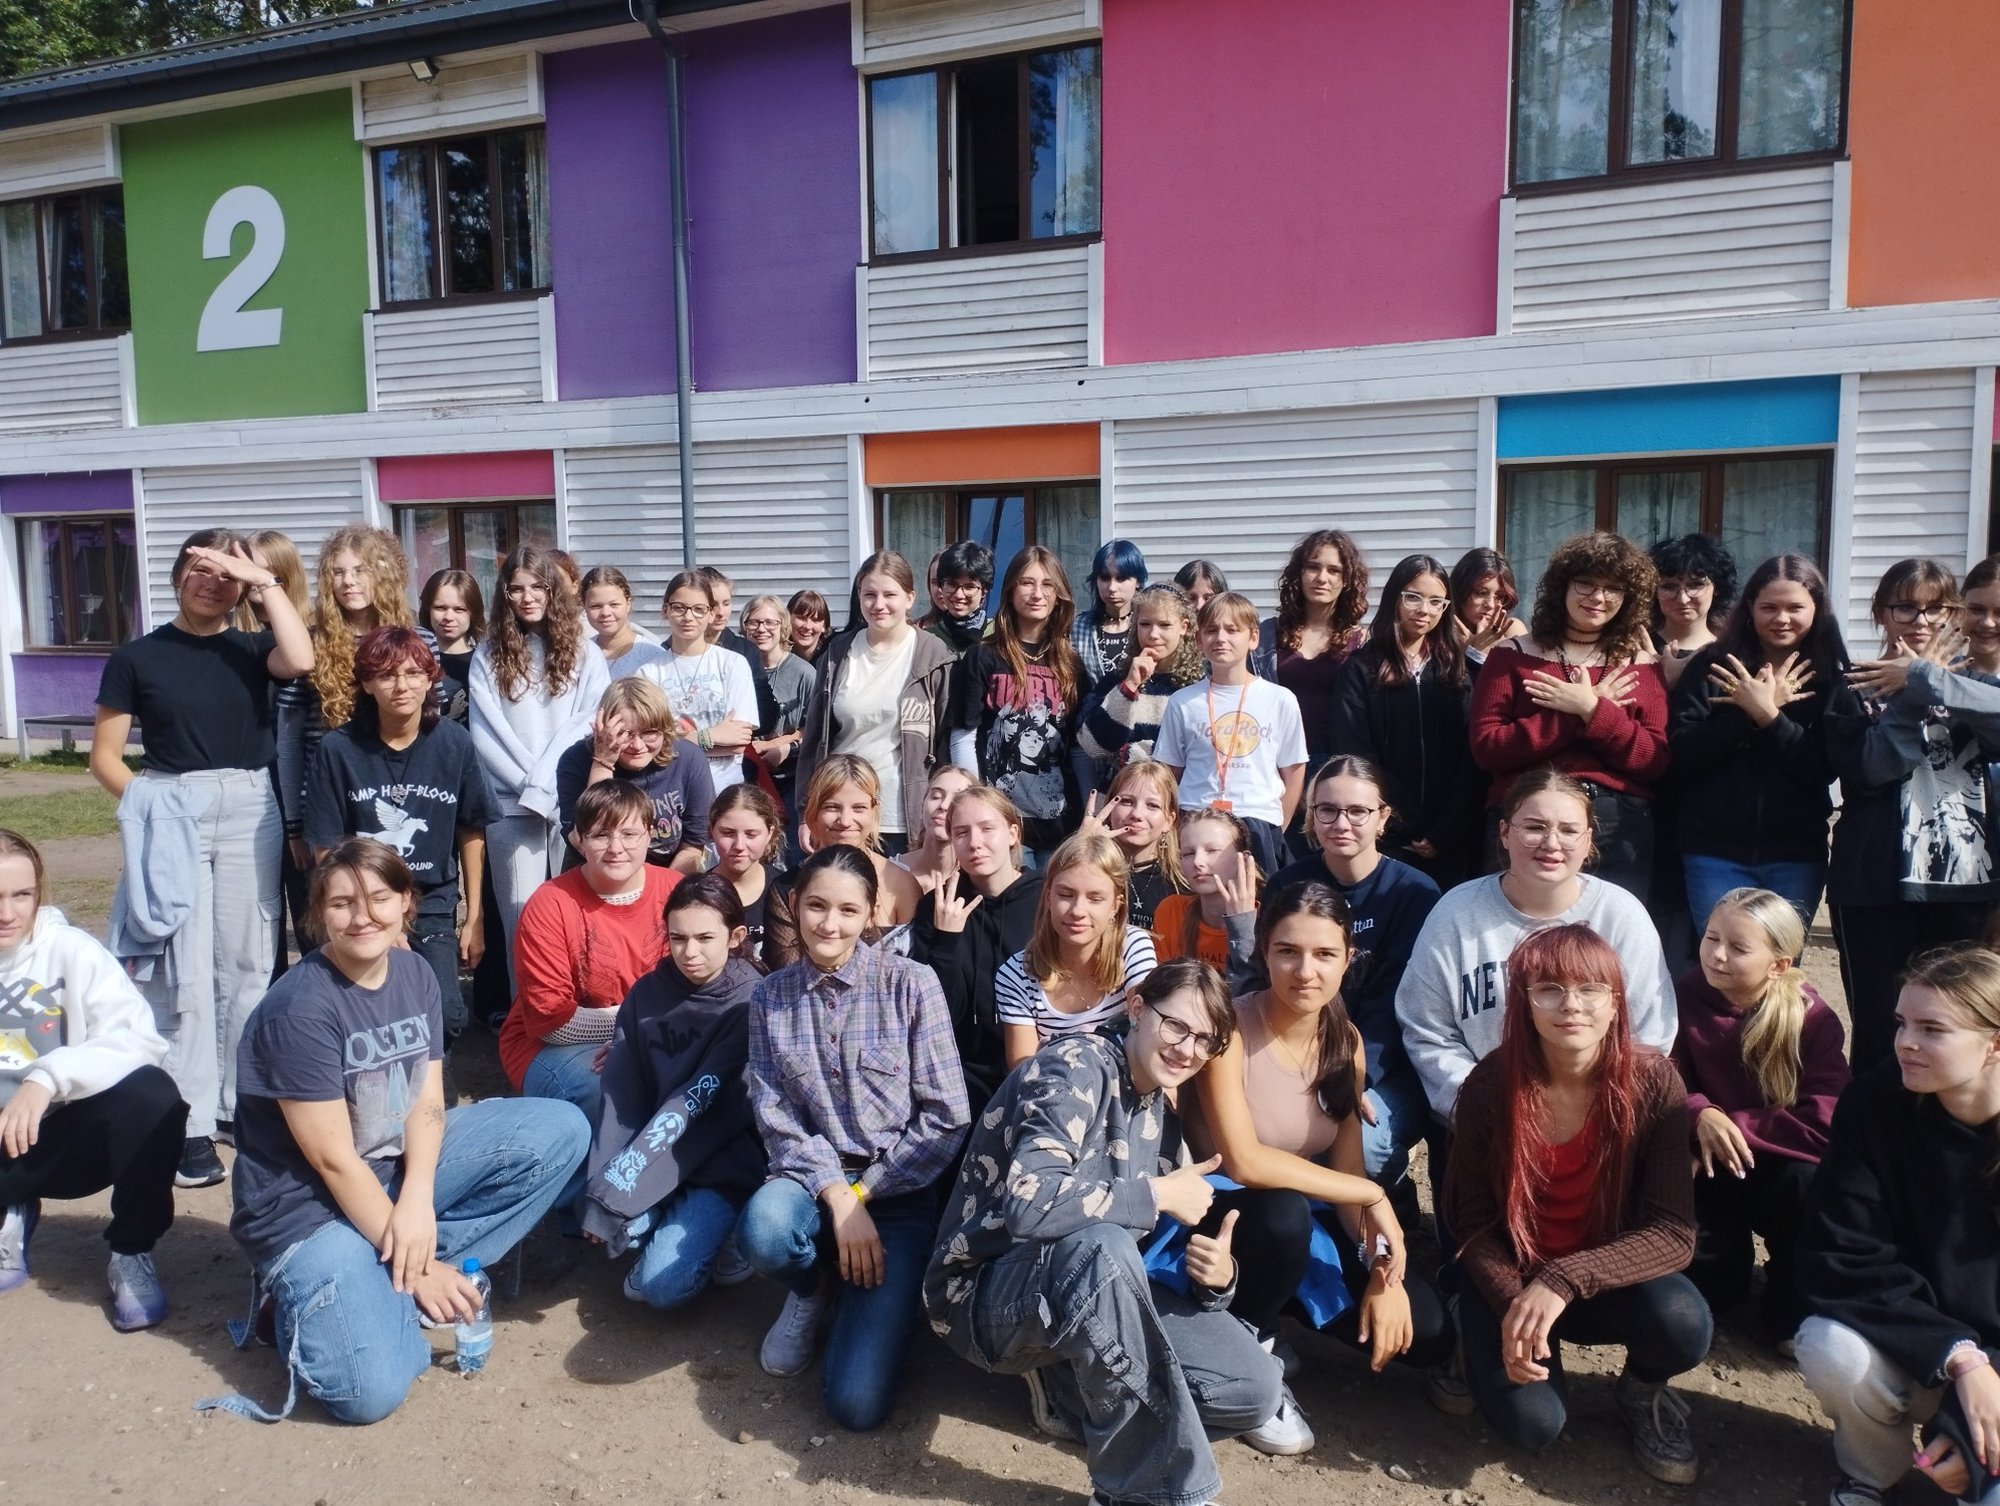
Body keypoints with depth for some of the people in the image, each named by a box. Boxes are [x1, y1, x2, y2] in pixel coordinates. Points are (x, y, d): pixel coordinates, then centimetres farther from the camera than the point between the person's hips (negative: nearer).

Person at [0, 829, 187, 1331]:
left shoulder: (70, 949, -10)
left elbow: (140, 1038, -21)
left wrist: (48, 1079, -36)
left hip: (70, 1137, -1)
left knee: (152, 1097, -32)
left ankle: (133, 1253, -7)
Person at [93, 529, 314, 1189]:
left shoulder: (251, 648, 6)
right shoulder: (136, 657, 4)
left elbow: (300, 661, -18)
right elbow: (105, 755, 4)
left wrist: (264, 580, -13)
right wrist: (149, 807, -11)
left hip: (251, 812, 2)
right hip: (172, 815, -2)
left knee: (247, 965, 8)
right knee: (182, 973, -2)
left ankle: (240, 1102, 21)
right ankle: (190, 1123, 3)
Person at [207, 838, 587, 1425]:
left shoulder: (416, 975, -1)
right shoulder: (300, 1009, -22)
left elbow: (427, 1103, -4)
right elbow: (333, 1160, -20)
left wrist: (418, 1199, -23)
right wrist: (415, 1272, -16)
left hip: (399, 1166, 7)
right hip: (310, 1204, -7)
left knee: (562, 1129, -9)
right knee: (372, 1390, -26)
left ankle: (409, 1271, -6)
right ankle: (304, 1293, 5)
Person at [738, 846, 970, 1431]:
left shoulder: (911, 984, -8)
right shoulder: (770, 997, 1)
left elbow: (947, 1117, -9)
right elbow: (775, 1117, -3)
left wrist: (863, 1194, -11)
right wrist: (835, 1196, -17)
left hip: (898, 1192, -2)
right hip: (811, 1179, 3)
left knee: (857, 1402, -17)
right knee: (763, 1229, -35)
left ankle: (852, 1295, 18)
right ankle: (813, 1290, 3)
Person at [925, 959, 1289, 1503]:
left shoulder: (1159, 1111, 7)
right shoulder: (1076, 1067, -18)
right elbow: (1029, 1203, -34)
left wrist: (1216, 1274, -15)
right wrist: (1158, 1194, -23)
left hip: (1088, 1290, 7)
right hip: (987, 1296, -7)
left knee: (1256, 1387, -8)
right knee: (1102, 1245, -39)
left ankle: (1067, 1381, 6)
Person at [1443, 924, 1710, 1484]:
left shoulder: (1653, 1082, -19)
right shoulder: (1490, 1086, -19)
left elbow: (1674, 1233, -21)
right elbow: (1474, 1223, -8)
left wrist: (1565, 1280, -32)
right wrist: (1510, 1307, -24)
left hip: (1609, 1277, 1)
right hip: (1512, 1275, -1)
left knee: (1684, 1326, -30)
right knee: (1532, 1422, -23)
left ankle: (1642, 1390, 7)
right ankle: (1484, 1339, 13)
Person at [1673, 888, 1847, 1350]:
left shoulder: (1813, 1019, -17)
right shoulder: (1686, 997, -13)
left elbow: (1823, 1123, -26)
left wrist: (1734, 1126, -25)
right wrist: (1702, 1116, -29)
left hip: (1783, 1167, -1)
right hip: (1715, 1171, 1)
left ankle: (1793, 1309, -9)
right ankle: (1728, 1259, 21)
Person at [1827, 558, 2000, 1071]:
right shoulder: (1856, 690, 5)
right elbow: (1871, 767, -13)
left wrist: (1923, 679, -15)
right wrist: (1912, 696, -10)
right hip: (1876, 884, -2)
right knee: (1877, 1029, 3)